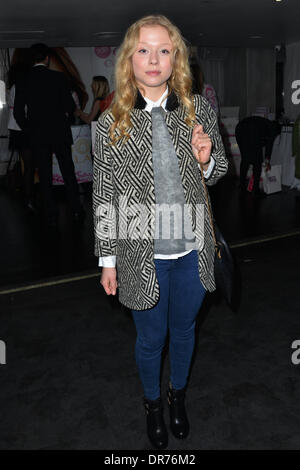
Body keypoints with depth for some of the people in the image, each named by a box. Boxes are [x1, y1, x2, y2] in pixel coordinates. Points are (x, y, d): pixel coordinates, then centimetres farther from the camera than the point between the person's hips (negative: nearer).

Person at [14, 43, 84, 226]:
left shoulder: (23, 81, -1)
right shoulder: (58, 77, -7)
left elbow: (18, 113, -1)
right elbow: (70, 105, -6)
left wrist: (30, 130, 14)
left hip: (38, 136, 1)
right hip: (60, 133, -1)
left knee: (45, 177, 7)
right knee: (68, 173, 11)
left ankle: (51, 216, 10)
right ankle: (76, 210, 17)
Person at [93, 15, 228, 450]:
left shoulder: (199, 110, -4)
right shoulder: (111, 124, -9)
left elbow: (218, 172, 9)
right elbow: (104, 197, -4)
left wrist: (207, 160, -15)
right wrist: (108, 259, -1)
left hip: (192, 251, 2)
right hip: (142, 255, -2)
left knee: (184, 330, 22)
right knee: (151, 338, 17)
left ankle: (178, 394, 51)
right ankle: (152, 403, 47)